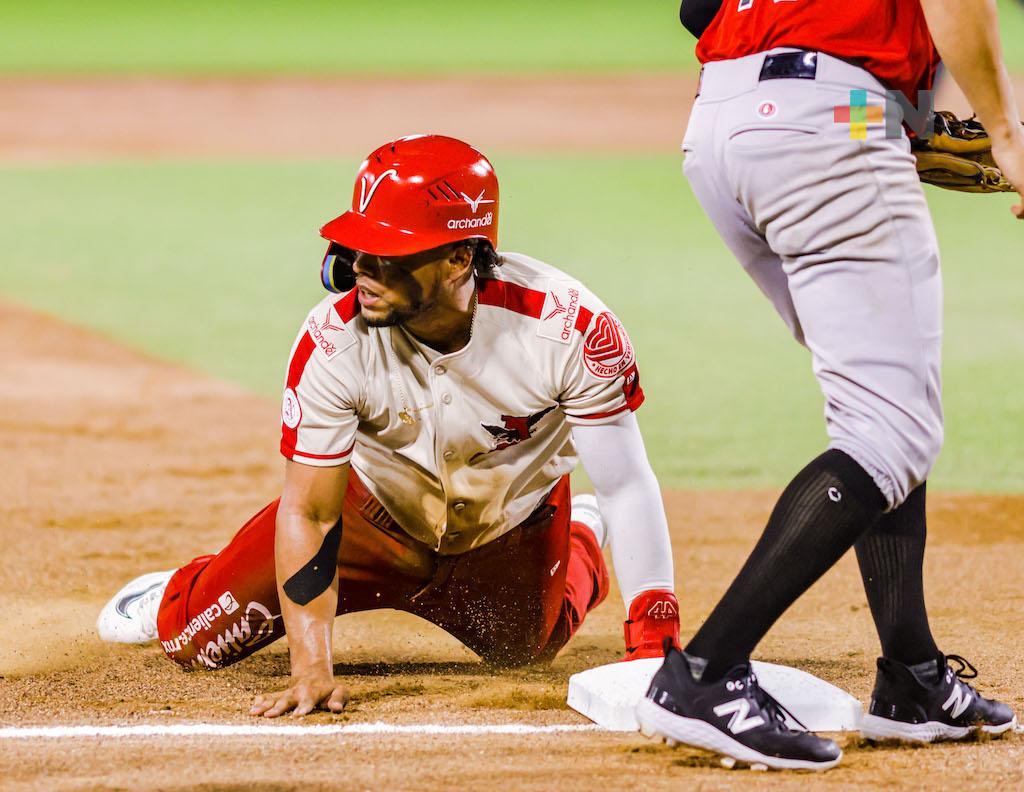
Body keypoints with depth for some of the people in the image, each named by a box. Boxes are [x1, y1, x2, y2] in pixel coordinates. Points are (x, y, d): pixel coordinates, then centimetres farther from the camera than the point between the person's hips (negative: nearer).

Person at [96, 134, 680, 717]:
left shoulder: (570, 325, -37)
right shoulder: (334, 341, -35)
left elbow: (626, 484, -31)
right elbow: (308, 511, -28)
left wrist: (654, 644, -38)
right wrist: (312, 669, -36)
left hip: (516, 519, 0)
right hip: (378, 513, 0)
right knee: (200, 636, -4)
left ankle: (581, 542, 53)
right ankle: (180, 596, 35)